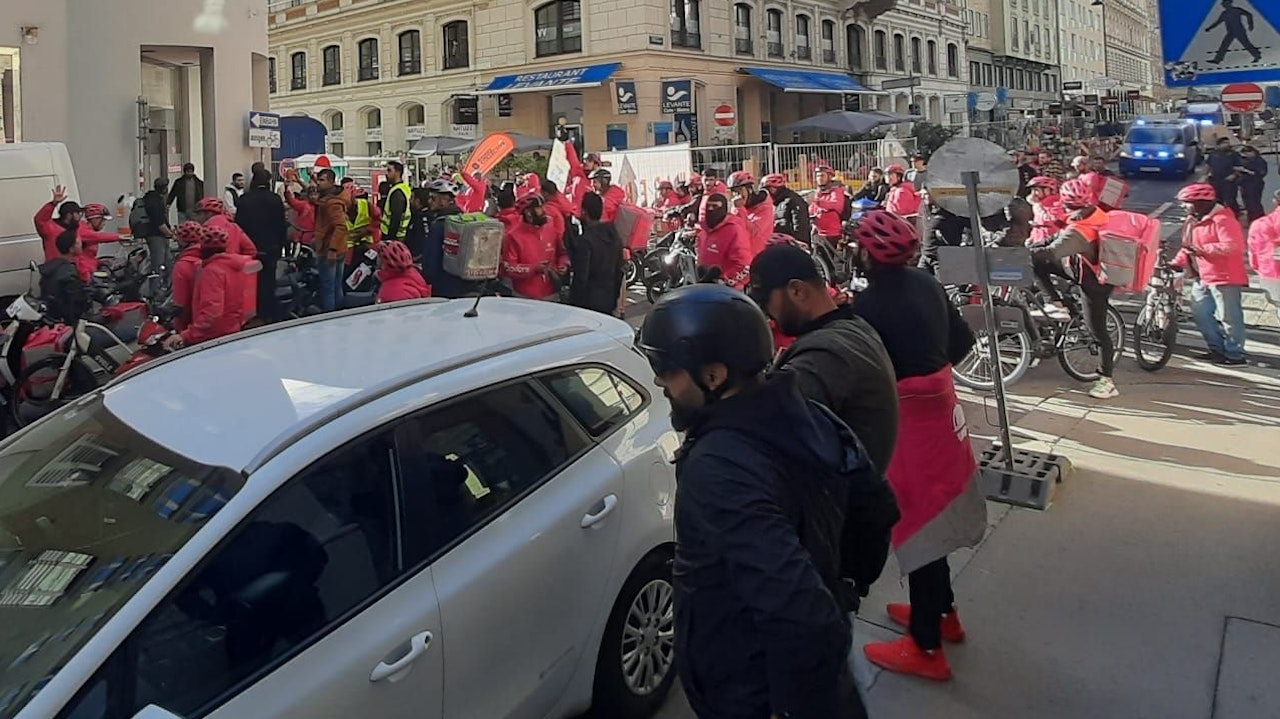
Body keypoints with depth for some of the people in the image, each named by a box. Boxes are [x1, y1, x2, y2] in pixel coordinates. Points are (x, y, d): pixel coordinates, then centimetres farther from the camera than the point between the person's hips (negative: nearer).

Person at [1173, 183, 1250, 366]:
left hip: (1224, 278, -10)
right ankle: (1217, 349, 24)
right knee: (1200, 313, 13)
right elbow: (1189, 247, 22)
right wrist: (1176, 262, 8)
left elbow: (1232, 246, -26)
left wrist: (1202, 249, -24)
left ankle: (1235, 355, 8)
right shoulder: (1193, 221, 13)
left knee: (1229, 317, -1)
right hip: (1202, 278, 10)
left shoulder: (1222, 219, -16)